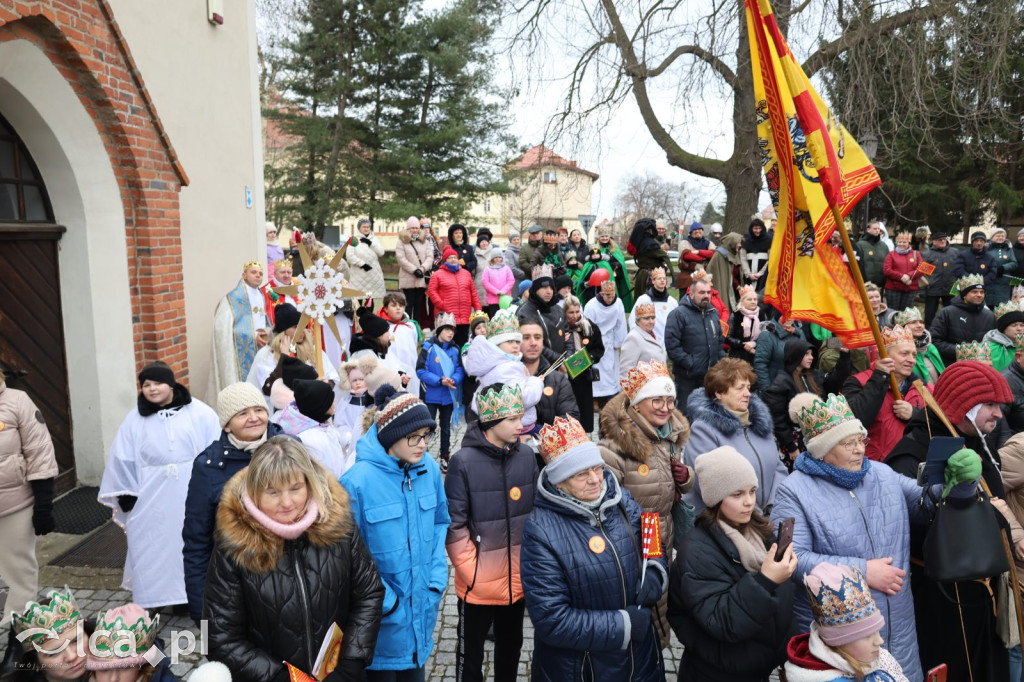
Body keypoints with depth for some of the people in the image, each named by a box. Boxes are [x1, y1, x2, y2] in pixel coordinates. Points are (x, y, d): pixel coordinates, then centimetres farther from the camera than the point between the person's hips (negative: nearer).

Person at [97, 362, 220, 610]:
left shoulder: (199, 413, -3)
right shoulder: (135, 420, 4)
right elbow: (123, 461, 7)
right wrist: (127, 496, 4)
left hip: (195, 495, -1)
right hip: (153, 502, 1)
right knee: (158, 547, 4)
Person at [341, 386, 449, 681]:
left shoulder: (430, 469, -6)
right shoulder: (358, 481, -22)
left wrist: (438, 576, 0)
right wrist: (382, 599, -12)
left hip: (422, 604, 4)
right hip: (383, 612, -4)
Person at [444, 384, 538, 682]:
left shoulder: (527, 455, -5)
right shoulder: (463, 461, -18)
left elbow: (536, 512, 5)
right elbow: (454, 525, -14)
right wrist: (470, 569, -15)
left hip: (518, 579, 4)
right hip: (479, 582, -4)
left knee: (511, 647, 23)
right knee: (471, 653, 17)